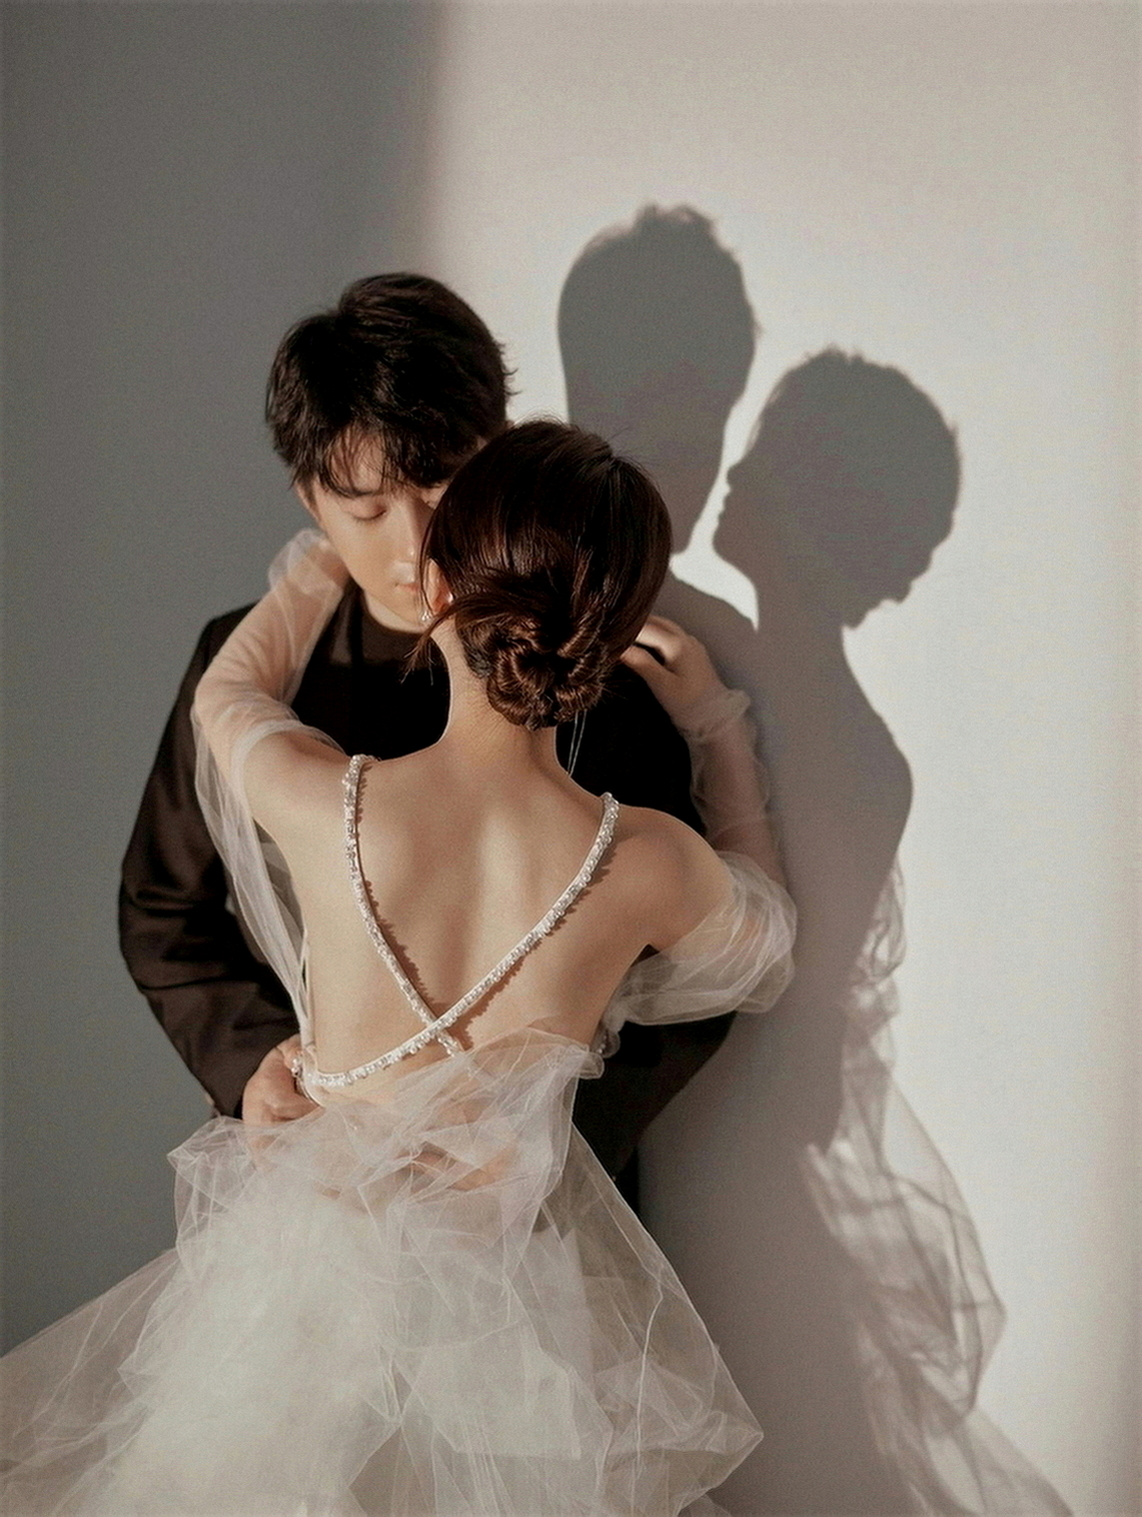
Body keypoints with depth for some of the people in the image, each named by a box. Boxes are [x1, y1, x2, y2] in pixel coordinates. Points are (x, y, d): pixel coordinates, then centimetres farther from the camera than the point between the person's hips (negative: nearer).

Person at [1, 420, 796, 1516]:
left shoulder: (317, 800, -24)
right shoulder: (649, 864, -22)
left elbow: (230, 686, 3)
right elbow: (762, 926, 5)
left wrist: (334, 550, 17)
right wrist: (720, 727, 13)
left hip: (313, 1271, 0)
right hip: (516, 1291, 1)